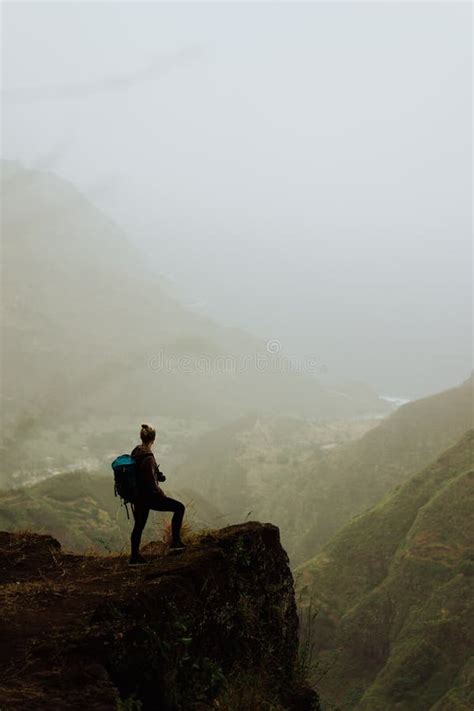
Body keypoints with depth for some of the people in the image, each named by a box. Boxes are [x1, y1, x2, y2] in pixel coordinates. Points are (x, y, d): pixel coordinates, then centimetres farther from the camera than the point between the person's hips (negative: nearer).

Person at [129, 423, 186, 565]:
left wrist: (159, 476, 27)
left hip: (137, 496, 9)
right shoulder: (147, 457, -24)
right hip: (148, 496, -9)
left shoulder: (135, 451, 3)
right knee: (179, 507, 3)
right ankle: (175, 542, 3)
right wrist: (161, 493, -6)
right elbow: (150, 481, -23)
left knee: (139, 525, 21)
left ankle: (134, 557, 28)